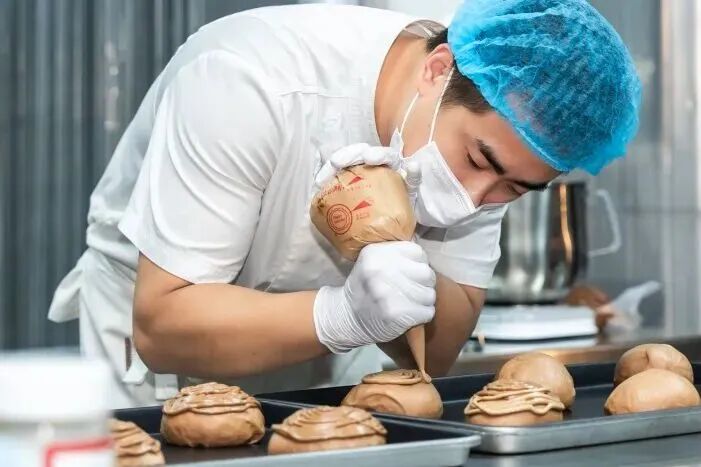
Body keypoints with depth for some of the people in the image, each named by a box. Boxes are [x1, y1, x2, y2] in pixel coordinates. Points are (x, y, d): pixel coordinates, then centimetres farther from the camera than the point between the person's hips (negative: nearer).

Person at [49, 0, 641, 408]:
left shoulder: (495, 120, -15)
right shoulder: (251, 85, -29)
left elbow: (437, 353, -13)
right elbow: (161, 323, -28)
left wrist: (400, 266, -32)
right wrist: (344, 314, -42)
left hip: (329, 377, 3)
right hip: (163, 368, -3)